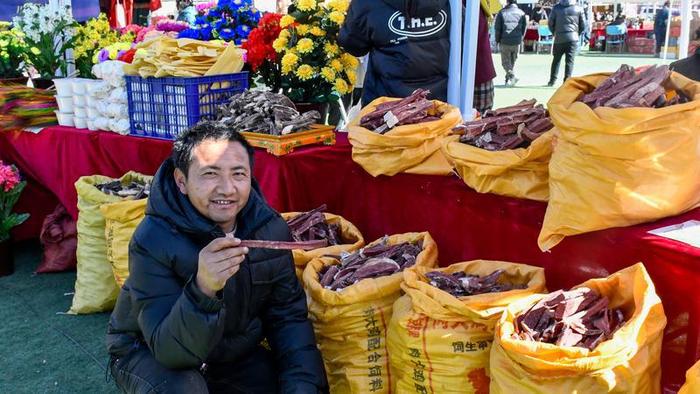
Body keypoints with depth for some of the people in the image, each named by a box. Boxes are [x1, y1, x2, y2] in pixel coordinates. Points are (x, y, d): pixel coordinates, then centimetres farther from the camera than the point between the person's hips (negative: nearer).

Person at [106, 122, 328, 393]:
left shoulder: (270, 228, -13)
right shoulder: (153, 240, -27)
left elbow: (288, 316, -7)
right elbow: (172, 351, -32)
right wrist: (202, 290, -51)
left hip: (236, 354, 5)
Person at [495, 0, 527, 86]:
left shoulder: (502, 12, -4)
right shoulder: (521, 13, 2)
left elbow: (497, 28, -4)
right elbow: (524, 27, 5)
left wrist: (497, 40, 7)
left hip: (505, 41, -2)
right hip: (517, 42, 3)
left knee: (505, 61, 4)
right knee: (512, 61, 16)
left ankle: (512, 76, -18)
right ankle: (507, 79, 22)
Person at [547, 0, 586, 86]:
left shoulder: (556, 8, 2)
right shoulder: (578, 9, 3)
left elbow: (550, 23, 4)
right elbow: (583, 26, 6)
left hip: (559, 38, 1)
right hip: (572, 38, -1)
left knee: (556, 59, 14)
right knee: (570, 60, 1)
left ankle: (552, 80, 14)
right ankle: (567, 81, -7)